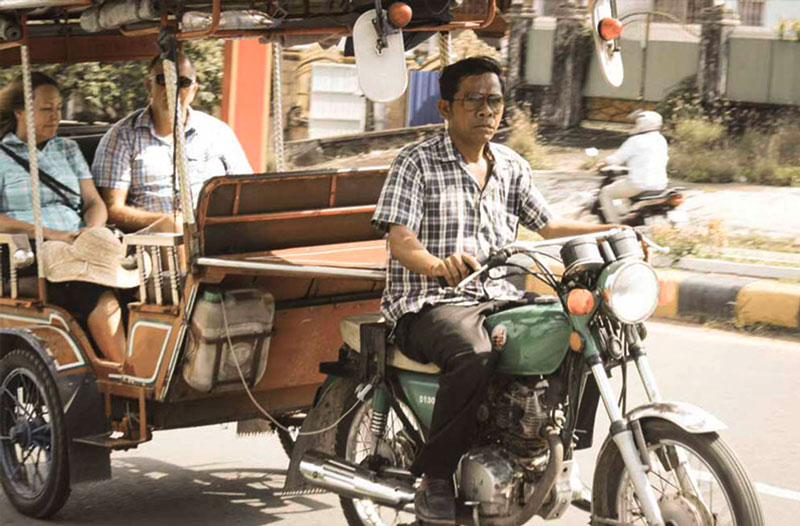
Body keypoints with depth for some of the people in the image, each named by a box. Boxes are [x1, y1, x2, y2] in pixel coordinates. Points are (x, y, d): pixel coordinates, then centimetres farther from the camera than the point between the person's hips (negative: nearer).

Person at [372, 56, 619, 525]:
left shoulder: (512, 166, 16)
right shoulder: (418, 162, -2)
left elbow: (550, 226, 14)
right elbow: (400, 240, -14)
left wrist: (613, 232, -2)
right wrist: (438, 266, -36)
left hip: (498, 299, 6)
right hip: (430, 305, -6)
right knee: (475, 356, -38)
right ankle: (435, 478, -23)